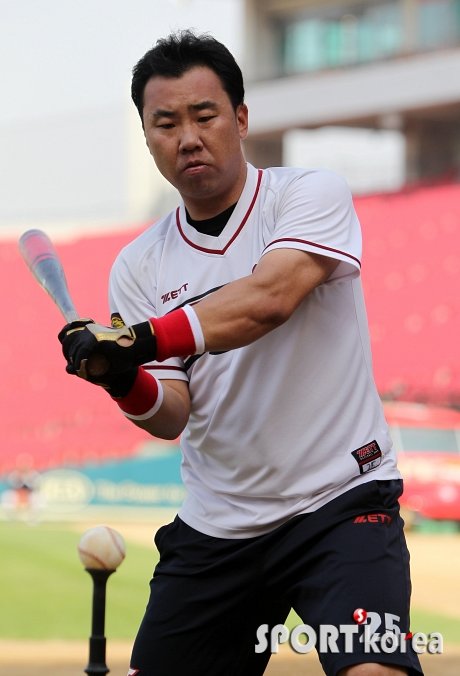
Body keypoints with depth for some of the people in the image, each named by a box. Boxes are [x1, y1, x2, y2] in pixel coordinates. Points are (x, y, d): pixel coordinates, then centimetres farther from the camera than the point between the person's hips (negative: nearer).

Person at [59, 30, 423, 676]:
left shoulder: (311, 196, -6)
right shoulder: (139, 266, 5)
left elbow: (269, 297, -25)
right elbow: (173, 416, -1)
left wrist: (146, 339, -37)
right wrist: (125, 382, -24)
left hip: (339, 501, -5)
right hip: (215, 524, 5)